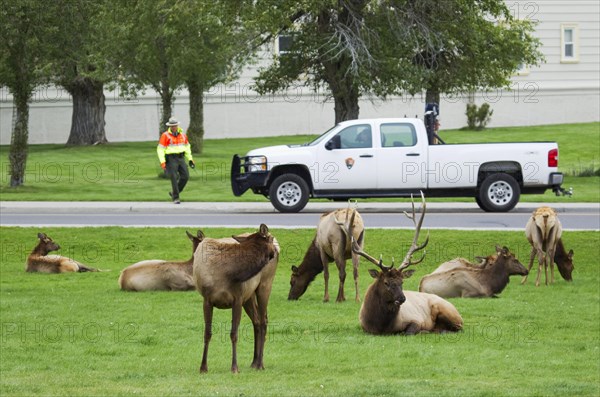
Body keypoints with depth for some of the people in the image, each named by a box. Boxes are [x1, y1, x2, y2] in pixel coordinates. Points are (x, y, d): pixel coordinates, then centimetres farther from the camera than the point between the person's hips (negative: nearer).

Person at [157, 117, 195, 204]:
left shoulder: (182, 135, 8)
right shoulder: (165, 135, -7)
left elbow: (187, 147, 17)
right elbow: (160, 149, -9)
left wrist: (190, 159, 11)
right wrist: (162, 162, -18)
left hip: (181, 158, 5)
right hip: (170, 159, -5)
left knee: (185, 176, -5)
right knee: (174, 178, -12)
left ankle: (173, 192, 13)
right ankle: (175, 198, -3)